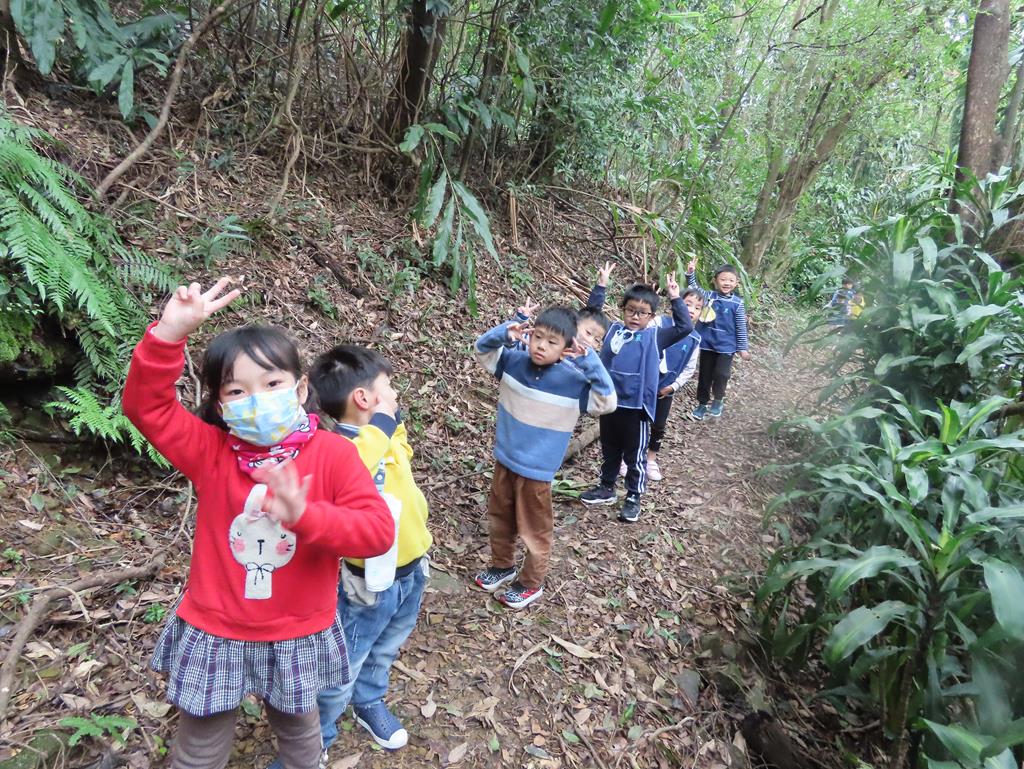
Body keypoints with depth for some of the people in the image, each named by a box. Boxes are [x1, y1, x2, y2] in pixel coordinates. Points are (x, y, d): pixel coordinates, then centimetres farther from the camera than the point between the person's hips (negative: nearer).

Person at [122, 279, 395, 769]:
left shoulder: (333, 454, -17)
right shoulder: (210, 451, -10)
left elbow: (379, 530, -25)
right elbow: (145, 404, -19)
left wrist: (305, 515, -41)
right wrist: (171, 332, -33)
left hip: (298, 637, 0)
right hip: (214, 634, 1)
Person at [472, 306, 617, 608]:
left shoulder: (573, 380, -20)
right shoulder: (514, 360, -9)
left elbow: (607, 402, -27)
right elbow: (481, 349, 2)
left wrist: (590, 361, -33)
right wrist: (503, 332, -18)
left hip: (536, 469, -5)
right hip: (504, 459, 5)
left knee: (534, 529, 13)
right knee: (499, 518, 24)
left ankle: (531, 583, 35)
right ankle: (502, 566, 48)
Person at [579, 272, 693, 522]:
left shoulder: (655, 337, -5)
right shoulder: (612, 329, 3)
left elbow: (685, 327, -12)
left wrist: (675, 298, -17)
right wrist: (600, 287, 2)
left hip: (636, 407, -4)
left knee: (635, 456, 10)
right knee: (609, 451, 21)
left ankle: (633, 498, 24)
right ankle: (606, 488, 38)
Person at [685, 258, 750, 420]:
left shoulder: (737, 303, -7)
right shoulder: (709, 296, -3)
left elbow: (741, 327, -3)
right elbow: (694, 288, -8)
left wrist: (742, 348, -1)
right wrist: (690, 273, -26)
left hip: (726, 346, -2)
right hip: (708, 343, 2)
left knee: (721, 374, -6)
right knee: (704, 375, 11)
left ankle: (718, 401, 21)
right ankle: (702, 404, 26)